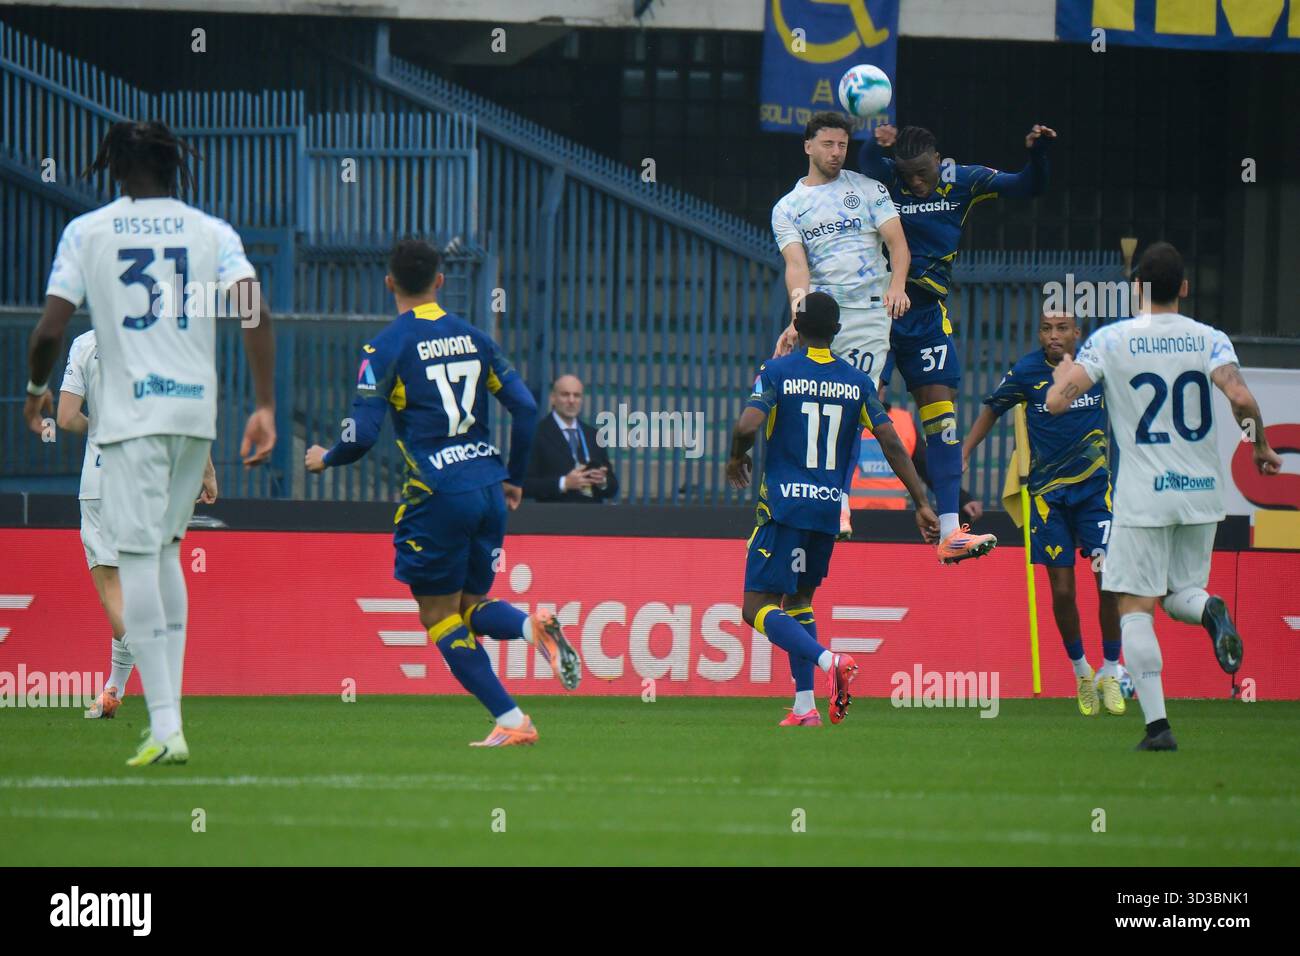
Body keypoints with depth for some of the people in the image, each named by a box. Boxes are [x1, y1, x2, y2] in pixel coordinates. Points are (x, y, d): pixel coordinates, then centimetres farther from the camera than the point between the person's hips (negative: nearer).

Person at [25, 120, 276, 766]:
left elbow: (50, 330, -3)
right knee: (166, 550, 19)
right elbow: (255, 313, -7)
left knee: (138, 557, -5)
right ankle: (167, 709, 15)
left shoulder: (86, 233, 2)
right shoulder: (212, 233, 6)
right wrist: (265, 408, -7)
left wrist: (37, 389, 16)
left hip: (129, 414, -3)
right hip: (197, 410, 3)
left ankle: (165, 729, -15)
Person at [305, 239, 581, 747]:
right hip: (488, 487, 6)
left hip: (437, 494, -6)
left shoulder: (386, 347, -5)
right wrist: (514, 478, 21)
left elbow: (363, 434, -10)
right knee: (471, 605, 19)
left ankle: (510, 721, -3)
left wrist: (325, 459, 12)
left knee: (440, 617, 6)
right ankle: (533, 625, -15)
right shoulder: (472, 337, 11)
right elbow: (525, 406, 8)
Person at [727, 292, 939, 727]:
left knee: (758, 608, -4)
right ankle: (805, 706, 13)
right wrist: (922, 504, 3)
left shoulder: (777, 372, -5)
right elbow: (892, 443, 1)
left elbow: (748, 425, -19)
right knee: (798, 599, 20)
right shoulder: (857, 381, 6)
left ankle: (828, 661, -27)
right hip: (829, 508, 5)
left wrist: (736, 457, 4)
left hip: (782, 503, -5)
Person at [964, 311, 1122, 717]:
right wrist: (962, 455, 4)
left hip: (1095, 486, 1)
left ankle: (1110, 673, 7)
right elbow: (992, 409, 9)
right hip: (1048, 492, -1)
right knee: (1062, 590, -1)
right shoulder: (1026, 372, -8)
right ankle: (1081, 672, 22)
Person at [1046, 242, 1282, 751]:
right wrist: (1261, 447, 2)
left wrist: (1062, 374, 15)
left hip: (1143, 493, -3)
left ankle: (1157, 724, -10)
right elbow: (1242, 399, -16)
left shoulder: (1110, 340, -4)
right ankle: (1209, 609, -18)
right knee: (1180, 594, 19)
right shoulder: (1209, 340, 0)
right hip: (1201, 491, 3)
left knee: (1135, 608, 2)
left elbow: (1057, 402, -8)